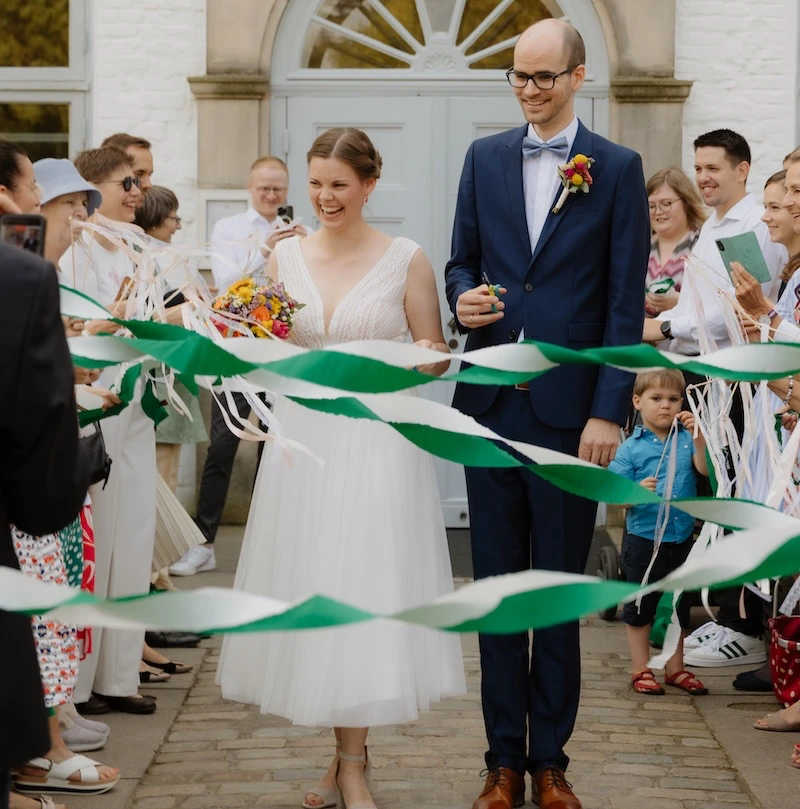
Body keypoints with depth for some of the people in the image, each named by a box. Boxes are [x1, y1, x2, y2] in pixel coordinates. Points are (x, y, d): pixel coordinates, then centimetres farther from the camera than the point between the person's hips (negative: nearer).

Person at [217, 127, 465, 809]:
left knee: (364, 593, -5)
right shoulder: (286, 256, 8)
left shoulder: (406, 260, -2)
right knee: (312, 593, 5)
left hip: (377, 441, -3)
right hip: (302, 439, 4)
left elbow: (435, 361, 2)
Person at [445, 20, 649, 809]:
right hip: (491, 401, 3)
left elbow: (625, 302, -3)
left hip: (569, 409, -3)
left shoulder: (617, 169, -1)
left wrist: (609, 411, -10)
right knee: (496, 584, 8)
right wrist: (464, 296, -9)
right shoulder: (485, 157, 9)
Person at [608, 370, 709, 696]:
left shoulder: (686, 438, 1)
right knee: (640, 606, 6)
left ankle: (675, 668, 27)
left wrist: (698, 437, -25)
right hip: (644, 539, -3)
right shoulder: (631, 448, -7)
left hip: (682, 539, 3)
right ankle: (641, 670, 17)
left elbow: (705, 468, -14)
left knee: (679, 606, 14)